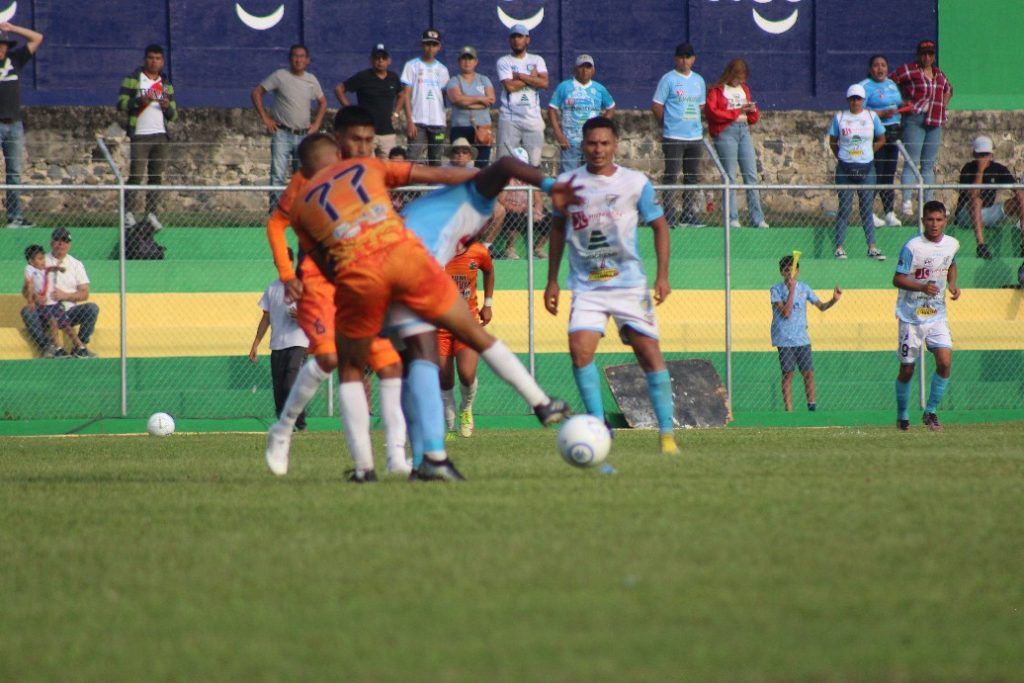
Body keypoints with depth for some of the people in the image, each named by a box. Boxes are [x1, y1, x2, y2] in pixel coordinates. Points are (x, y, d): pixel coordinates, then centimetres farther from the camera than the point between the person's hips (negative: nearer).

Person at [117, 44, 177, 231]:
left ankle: (152, 213, 4)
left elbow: (173, 115, 18)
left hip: (161, 136, 5)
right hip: (140, 136, -5)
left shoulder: (166, 84, 17)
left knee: (157, 176, 2)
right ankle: (129, 213, -9)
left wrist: (167, 107, -5)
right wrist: (140, 100, -18)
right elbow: (121, 103, -4)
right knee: (136, 175, -11)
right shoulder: (133, 79, 4)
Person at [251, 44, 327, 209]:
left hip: (304, 134, 4)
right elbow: (256, 93, 1)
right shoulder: (280, 76, -3)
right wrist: (265, 118, -5)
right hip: (282, 133, -4)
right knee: (278, 175, -12)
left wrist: (316, 124, 12)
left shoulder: (312, 80, 9)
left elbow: (322, 102, 25)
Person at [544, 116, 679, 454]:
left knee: (650, 353, -6)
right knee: (580, 350, -18)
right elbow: (558, 228, 16)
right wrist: (552, 281, 14)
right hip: (587, 288, 1)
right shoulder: (568, 183, 3)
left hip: (630, 283, -1)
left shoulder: (636, 183, -1)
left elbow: (659, 226, 7)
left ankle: (667, 433, 2)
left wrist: (662, 275, -4)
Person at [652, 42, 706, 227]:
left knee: (693, 176, 7)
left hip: (695, 136, 6)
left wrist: (694, 123, 13)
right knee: (671, 176, -5)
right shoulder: (668, 79, -4)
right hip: (673, 137, -6)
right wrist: (667, 123, 1)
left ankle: (690, 213, 13)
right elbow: (656, 106, -3)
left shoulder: (699, 81, 13)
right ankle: (669, 216, -4)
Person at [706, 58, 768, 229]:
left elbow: (754, 118, 21)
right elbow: (711, 112, -14)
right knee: (730, 176, -5)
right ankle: (732, 219, -1)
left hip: (744, 131, 6)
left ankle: (757, 219, 1)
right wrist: (737, 112, -12)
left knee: (751, 175, 1)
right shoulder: (717, 91, 0)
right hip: (726, 131, -6)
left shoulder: (744, 89, 18)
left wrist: (752, 111, -2)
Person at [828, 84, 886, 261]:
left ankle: (872, 247, 7)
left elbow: (881, 140, 14)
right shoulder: (839, 118, 2)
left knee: (867, 208, 4)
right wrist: (841, 157, 3)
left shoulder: (872, 117, 4)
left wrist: (867, 153, 8)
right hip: (845, 169, -1)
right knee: (844, 207, 0)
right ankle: (839, 247, 3)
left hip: (866, 168, 1)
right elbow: (832, 141, 11)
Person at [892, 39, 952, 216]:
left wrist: (942, 106, 16)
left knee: (929, 164, 8)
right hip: (914, 120, -6)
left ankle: (928, 201, 10)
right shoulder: (908, 70, -3)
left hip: (935, 122, 6)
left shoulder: (938, 73, 16)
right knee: (912, 162, -10)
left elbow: (948, 90, 32)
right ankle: (906, 201, -13)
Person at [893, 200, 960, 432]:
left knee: (945, 362, -13)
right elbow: (897, 279, -15)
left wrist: (952, 285, 5)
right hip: (911, 317, -4)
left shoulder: (952, 244, 1)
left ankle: (930, 412, 3)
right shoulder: (912, 247, -15)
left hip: (937, 315, 4)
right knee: (907, 369, 4)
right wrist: (923, 287, -30)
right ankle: (902, 416, 23)